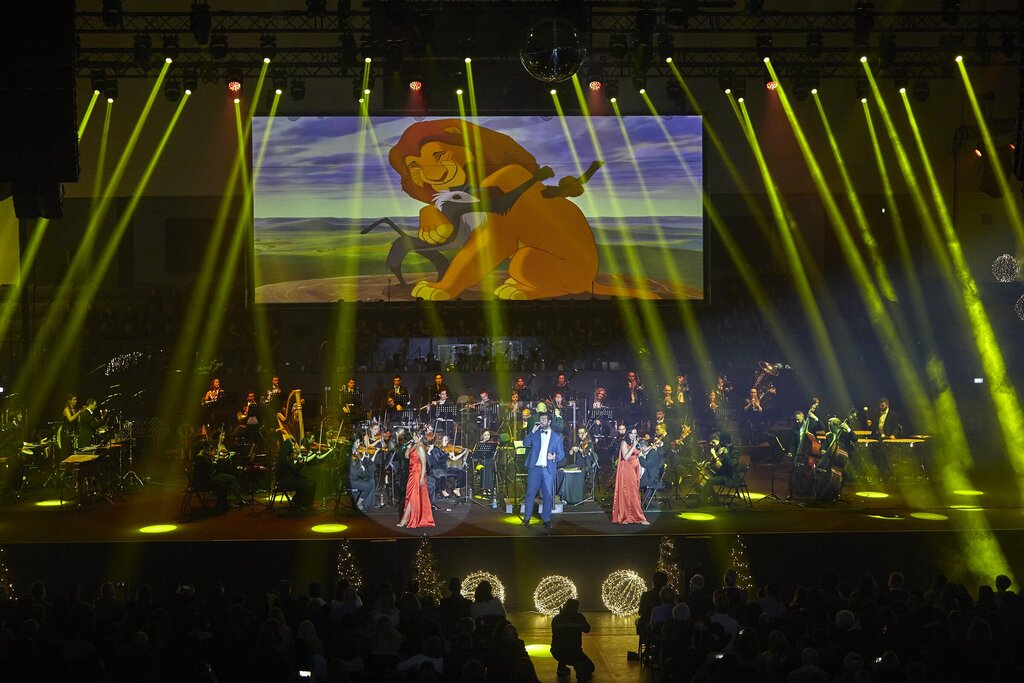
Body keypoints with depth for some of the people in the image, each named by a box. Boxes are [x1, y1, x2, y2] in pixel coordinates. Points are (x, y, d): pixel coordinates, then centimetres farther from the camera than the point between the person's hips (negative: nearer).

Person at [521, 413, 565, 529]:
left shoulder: (557, 437, 7)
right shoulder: (535, 434, 10)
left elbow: (561, 454, 6)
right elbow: (525, 443, -4)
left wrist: (554, 457, -14)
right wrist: (533, 431, -10)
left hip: (548, 470, 0)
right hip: (535, 468, 0)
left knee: (548, 495, 1)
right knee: (530, 493, 0)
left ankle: (546, 519, 9)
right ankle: (526, 518, 7)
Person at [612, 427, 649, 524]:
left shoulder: (636, 443, 14)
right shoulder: (624, 443, -7)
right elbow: (625, 457, -17)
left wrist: (639, 470, 13)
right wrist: (633, 446, -20)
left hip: (634, 471, 7)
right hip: (626, 470, -7)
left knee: (634, 493, 5)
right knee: (627, 493, -6)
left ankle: (632, 516, 7)